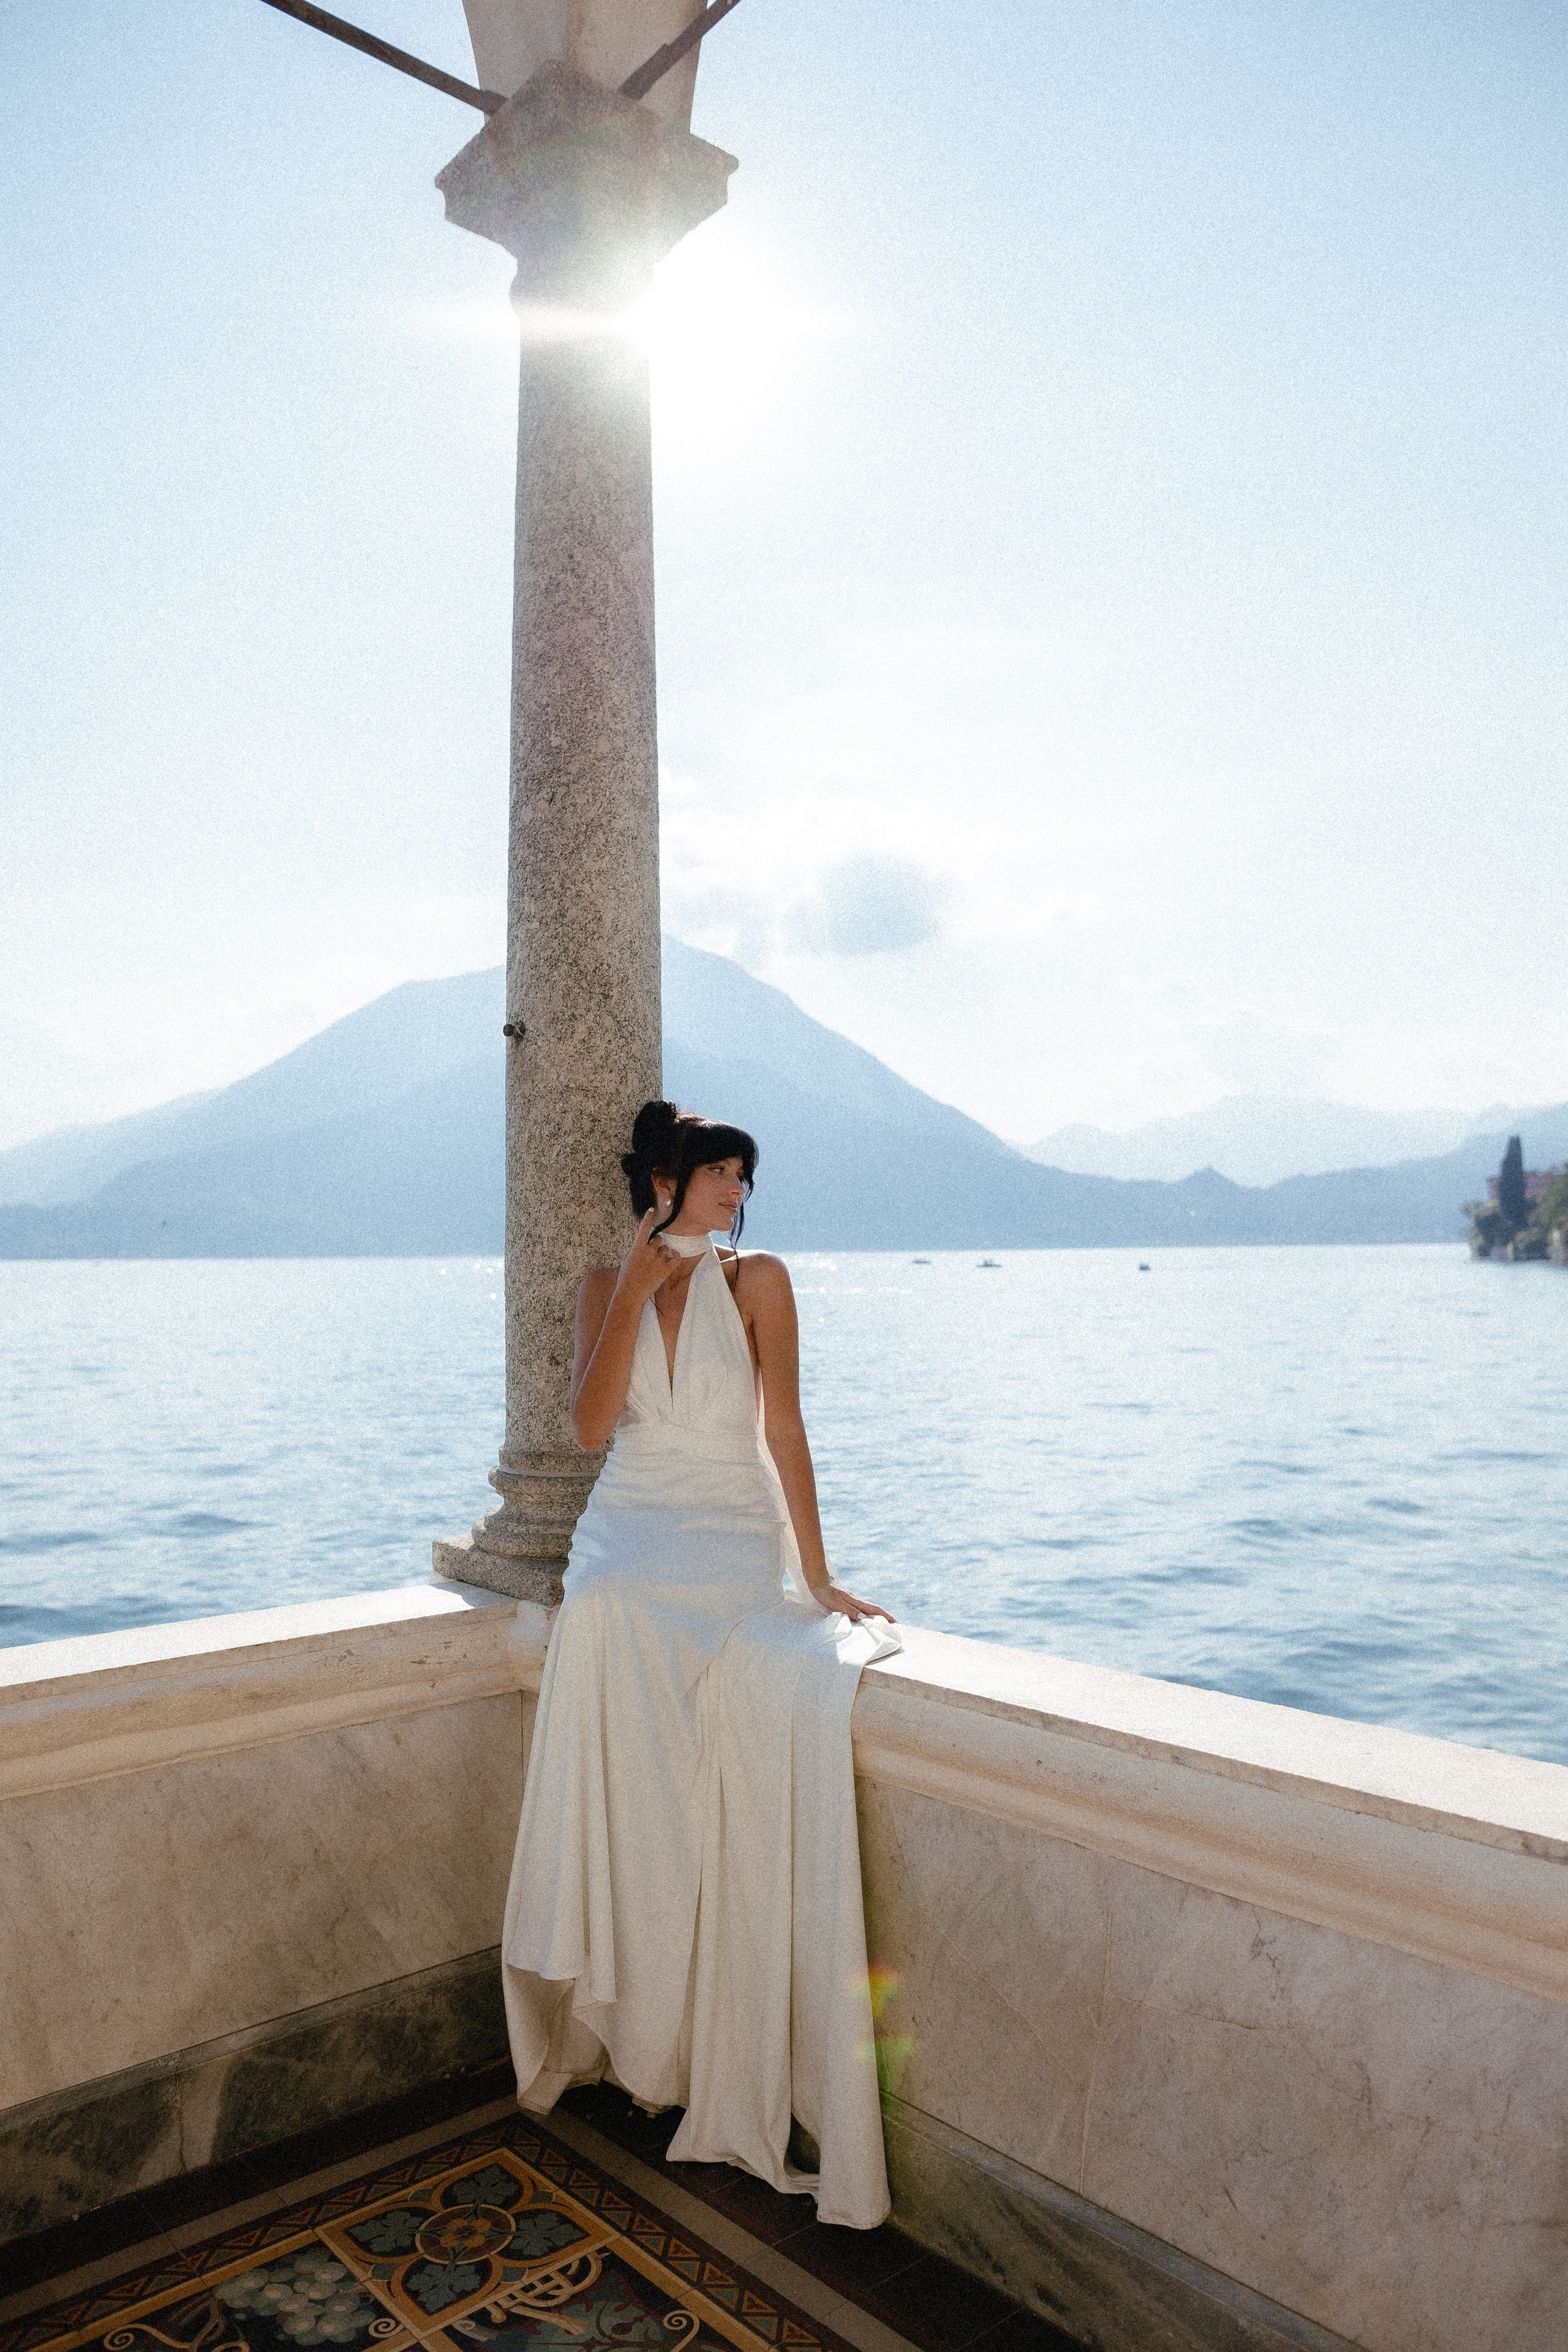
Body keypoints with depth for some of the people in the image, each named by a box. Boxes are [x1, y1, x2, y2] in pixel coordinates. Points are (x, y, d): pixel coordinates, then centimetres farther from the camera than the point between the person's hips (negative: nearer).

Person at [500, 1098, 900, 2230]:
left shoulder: (757, 1279, 0)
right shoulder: (607, 1285, 7)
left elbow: (784, 1429, -2)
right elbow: (592, 1424, -6)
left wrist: (817, 1576, -5)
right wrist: (638, 1285, -10)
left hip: (730, 1540, -2)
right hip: (629, 1530, 2)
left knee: (611, 1617, -30)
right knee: (601, 1622, -28)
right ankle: (611, 1986, -13)